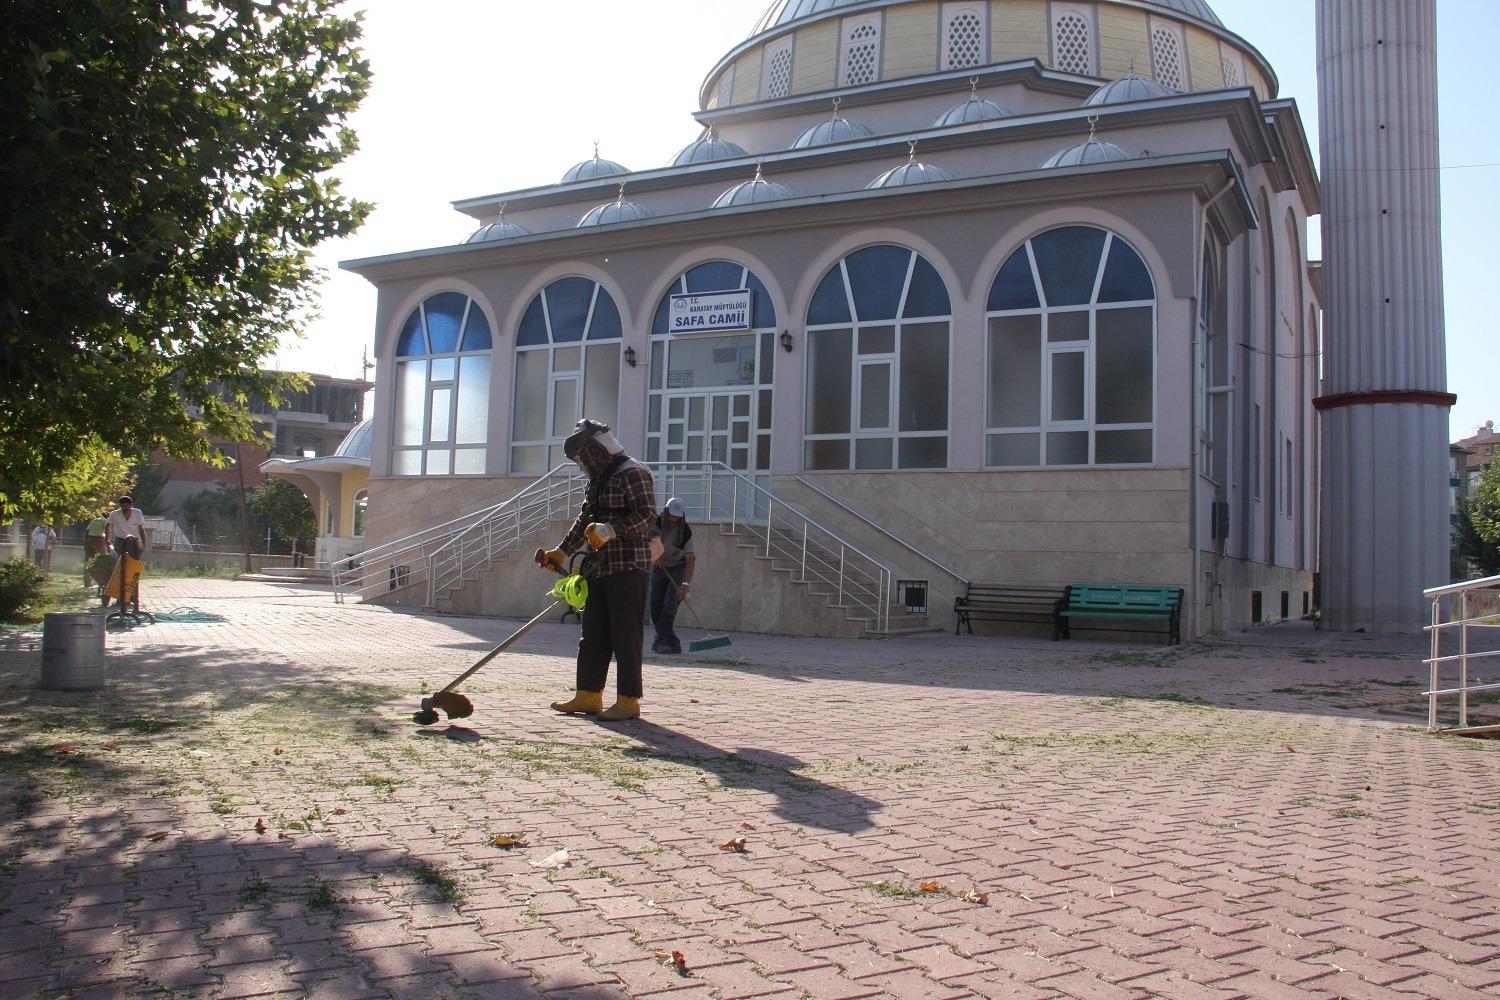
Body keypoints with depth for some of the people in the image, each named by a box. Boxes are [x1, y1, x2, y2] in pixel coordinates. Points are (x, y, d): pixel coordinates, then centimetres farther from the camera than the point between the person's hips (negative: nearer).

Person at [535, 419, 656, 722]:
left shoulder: (633, 473, -9)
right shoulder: (598, 480, 21)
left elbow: (647, 516, -19)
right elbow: (585, 521, 27)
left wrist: (611, 530, -30)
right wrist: (562, 552, 20)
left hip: (629, 567, -10)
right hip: (600, 568, 10)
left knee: (626, 635, -6)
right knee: (593, 634, 11)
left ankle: (628, 700, -1)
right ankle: (588, 695, 19)